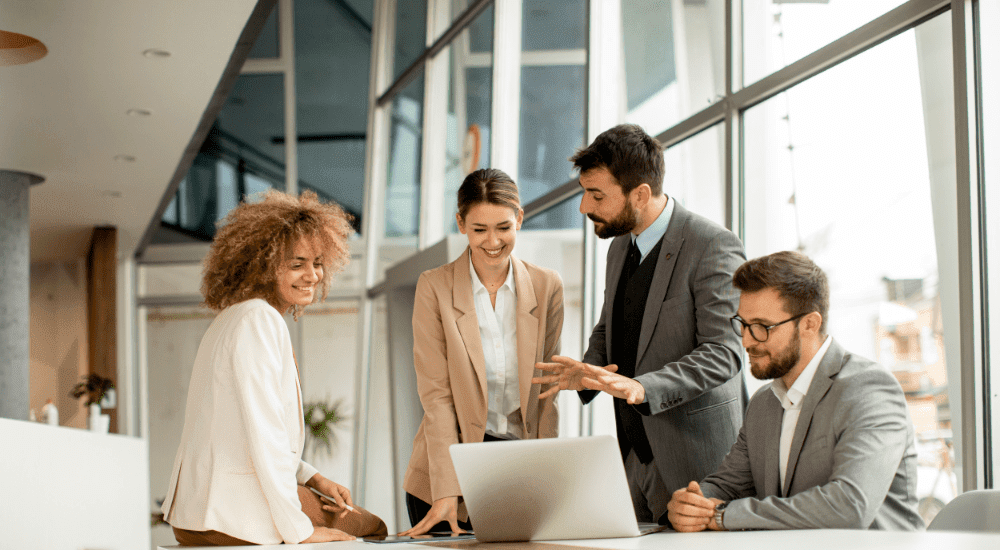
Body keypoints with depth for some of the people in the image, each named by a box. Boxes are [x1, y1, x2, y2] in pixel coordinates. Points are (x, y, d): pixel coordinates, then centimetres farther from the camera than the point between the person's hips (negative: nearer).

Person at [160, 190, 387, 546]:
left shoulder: (238, 317, 17)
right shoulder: (258, 320, -15)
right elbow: (264, 433, -21)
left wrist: (313, 479, 12)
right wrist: (298, 530, -17)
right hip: (235, 519, -10)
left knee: (372, 526, 16)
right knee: (368, 528, 2)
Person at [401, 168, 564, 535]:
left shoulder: (546, 286, 3)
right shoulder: (434, 287, -3)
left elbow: (547, 388, 5)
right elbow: (436, 393, -8)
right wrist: (446, 488, -16)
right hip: (455, 464, -2)